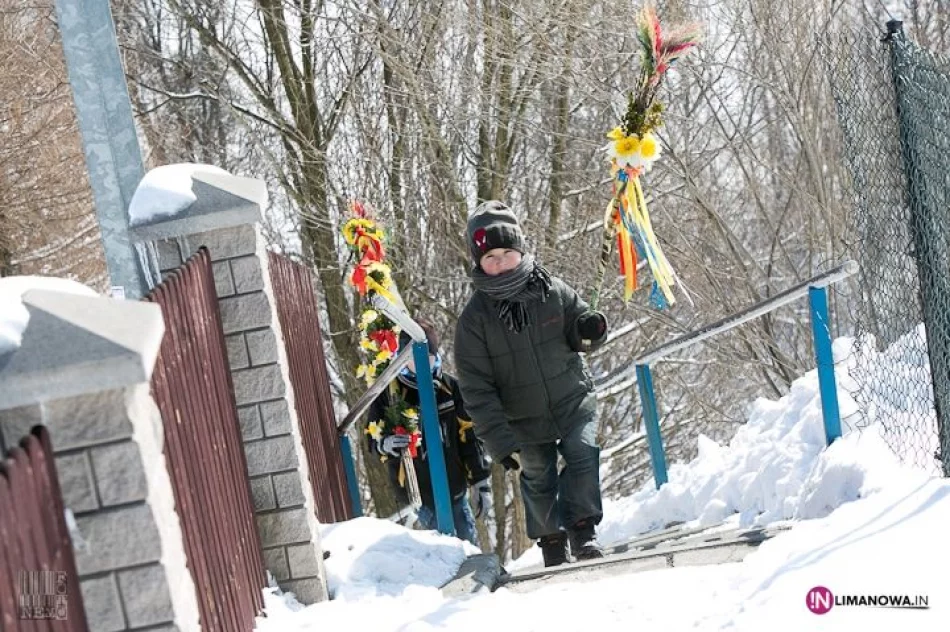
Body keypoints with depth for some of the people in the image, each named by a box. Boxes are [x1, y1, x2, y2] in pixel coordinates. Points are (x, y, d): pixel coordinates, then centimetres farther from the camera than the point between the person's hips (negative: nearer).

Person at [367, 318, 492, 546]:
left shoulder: (450, 387, 2)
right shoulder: (387, 393, -2)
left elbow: (469, 437, 6)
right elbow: (374, 441, 3)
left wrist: (480, 482, 4)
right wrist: (386, 445, -21)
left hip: (455, 490, 2)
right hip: (419, 496, -2)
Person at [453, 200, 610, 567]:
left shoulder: (553, 290, -7)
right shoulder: (475, 317, -12)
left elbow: (580, 337, 7)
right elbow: (477, 388, -11)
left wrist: (589, 330, -21)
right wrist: (499, 440, -17)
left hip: (574, 402, 1)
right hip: (526, 421, -1)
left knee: (583, 455, -19)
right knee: (539, 483, 11)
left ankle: (582, 530, -8)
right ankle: (552, 544, 31)